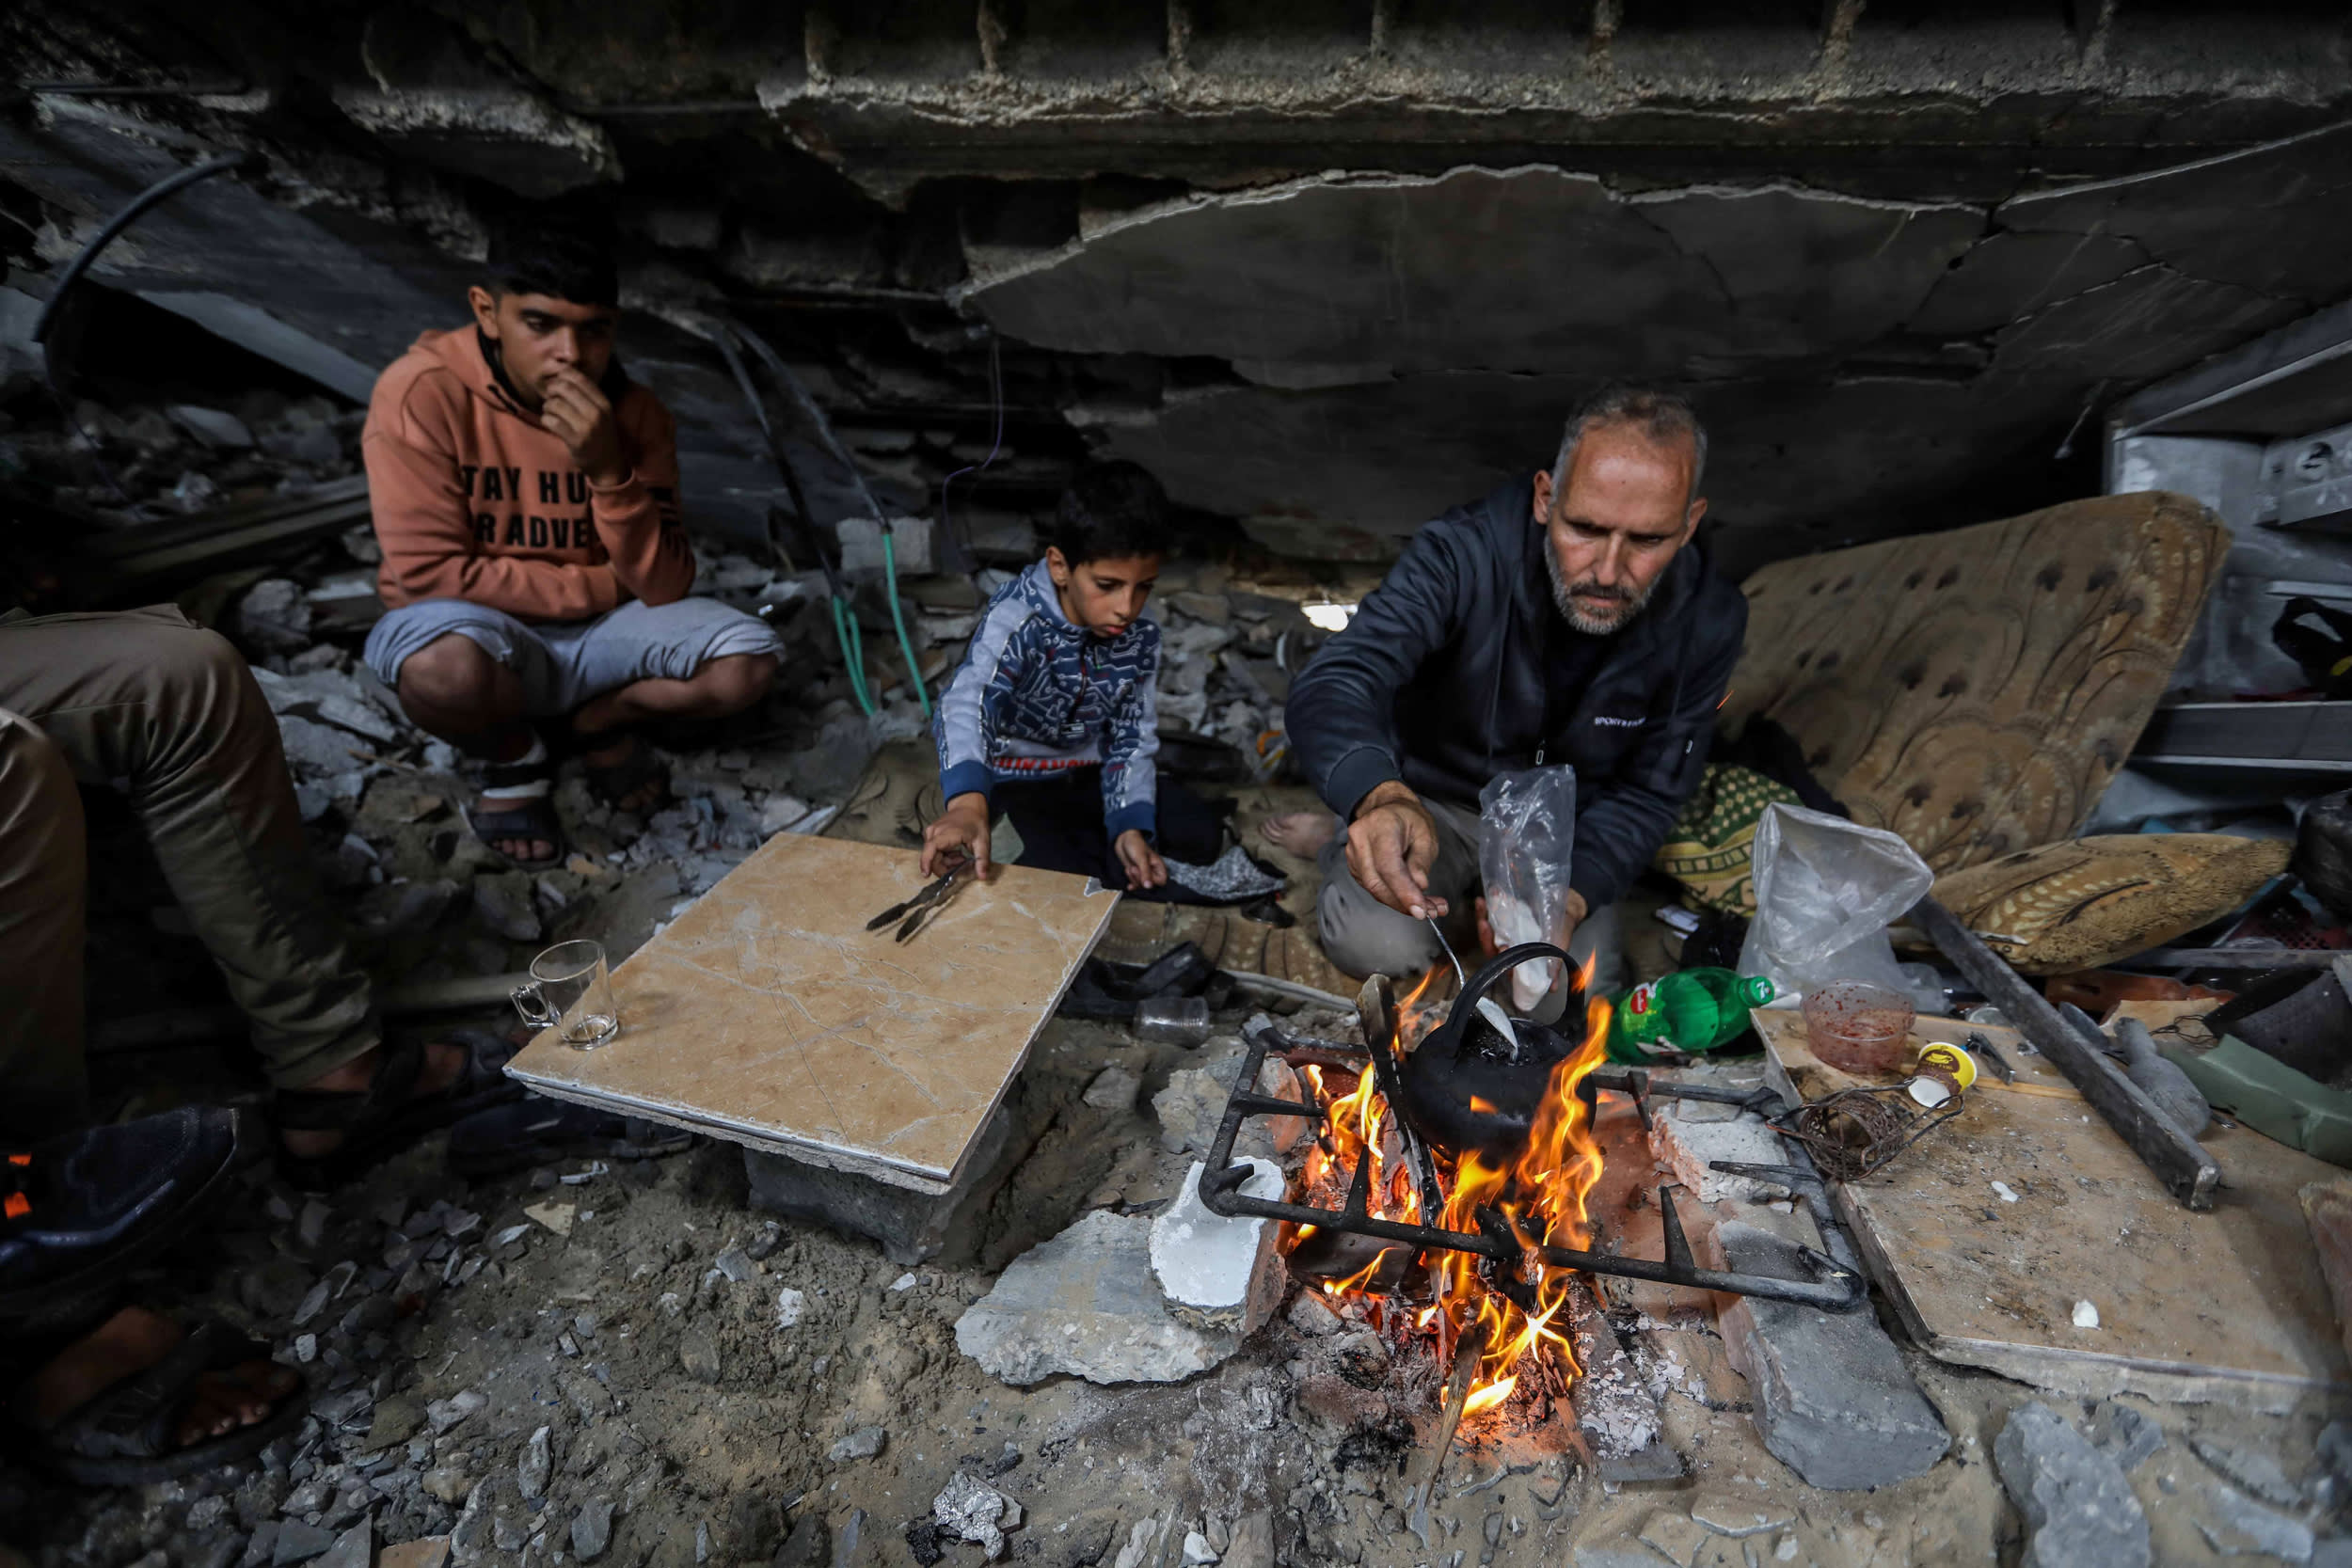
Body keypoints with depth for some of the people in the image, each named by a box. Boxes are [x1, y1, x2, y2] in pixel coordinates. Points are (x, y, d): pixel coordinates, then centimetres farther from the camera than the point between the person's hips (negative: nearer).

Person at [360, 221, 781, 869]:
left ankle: (599, 720, 10)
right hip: (483, 631, -3)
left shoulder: (634, 412, -8)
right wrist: (602, 586, -14)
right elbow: (428, 573, -19)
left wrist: (609, 472, -28)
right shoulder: (422, 392, -18)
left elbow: (663, 588, -13)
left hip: (601, 632, 3)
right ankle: (511, 758, 0)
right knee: (443, 667, -39)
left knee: (749, 659, -21)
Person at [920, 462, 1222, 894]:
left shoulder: (1141, 637, -9)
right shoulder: (1017, 619, -27)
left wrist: (1131, 827, -22)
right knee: (1061, 870, -31)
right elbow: (968, 703, -46)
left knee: (1202, 835, -9)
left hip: (1087, 773, 5)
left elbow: (1133, 740, -4)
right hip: (1009, 776, -5)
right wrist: (968, 802, -66)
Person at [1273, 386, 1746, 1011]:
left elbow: (1648, 794, -8)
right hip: (1428, 800, -3)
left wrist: (1571, 895, -28)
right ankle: (1349, 845, 5)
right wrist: (1381, 798, -62)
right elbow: (1332, 687, -39)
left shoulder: (1709, 623, -16)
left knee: (1571, 1003, -17)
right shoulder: (1463, 554, -27)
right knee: (1379, 944, -30)